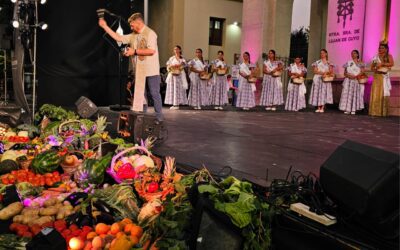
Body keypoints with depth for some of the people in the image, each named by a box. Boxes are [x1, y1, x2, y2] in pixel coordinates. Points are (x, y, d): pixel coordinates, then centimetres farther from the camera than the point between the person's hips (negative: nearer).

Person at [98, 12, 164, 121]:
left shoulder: (150, 33, -9)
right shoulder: (133, 36, 13)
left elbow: (151, 51, -21)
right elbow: (118, 38, 15)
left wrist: (134, 51, -16)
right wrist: (105, 26, 13)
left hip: (151, 71, -7)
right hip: (139, 71, 7)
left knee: (155, 94, -2)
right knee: (140, 95, 8)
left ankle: (159, 118, 4)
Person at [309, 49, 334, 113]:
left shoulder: (329, 63, 10)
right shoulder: (317, 62, 10)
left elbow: (331, 71, 2)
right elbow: (315, 71, 0)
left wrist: (326, 73, -16)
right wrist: (323, 73, -11)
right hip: (318, 79, 1)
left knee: (324, 92, -8)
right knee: (318, 92, -5)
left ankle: (322, 108, -8)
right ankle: (318, 108, -3)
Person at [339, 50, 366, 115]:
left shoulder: (360, 63, 5)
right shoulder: (348, 63, 14)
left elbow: (362, 72, -4)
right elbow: (345, 72, 11)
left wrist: (355, 76, -18)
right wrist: (347, 75, -11)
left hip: (356, 81, -2)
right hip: (348, 80, 2)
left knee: (355, 94, -4)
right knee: (347, 94, -4)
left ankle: (353, 110, -3)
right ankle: (347, 109, -3)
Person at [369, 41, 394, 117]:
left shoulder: (389, 56, 5)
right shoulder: (376, 57, 13)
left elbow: (392, 64, -13)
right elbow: (371, 67, 15)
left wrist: (382, 64, -17)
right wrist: (375, 69, -6)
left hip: (384, 77, -2)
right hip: (377, 77, 3)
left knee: (383, 93, -7)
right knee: (376, 93, -5)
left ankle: (383, 112, -7)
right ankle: (375, 111, -6)